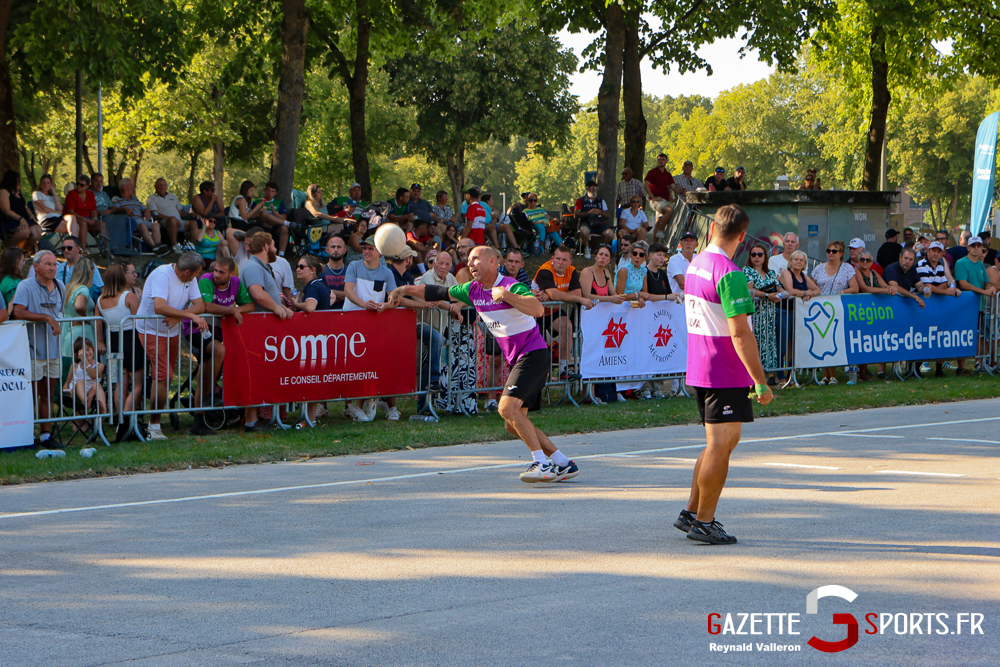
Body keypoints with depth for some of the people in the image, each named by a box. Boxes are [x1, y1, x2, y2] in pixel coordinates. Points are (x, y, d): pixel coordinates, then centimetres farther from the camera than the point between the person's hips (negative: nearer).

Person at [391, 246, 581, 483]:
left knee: (507, 408, -24)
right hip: (517, 361, 9)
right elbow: (439, 293, 17)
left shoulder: (511, 286, -17)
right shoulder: (473, 290, 8)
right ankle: (564, 463, 11)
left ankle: (542, 464, -22)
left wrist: (506, 296, -39)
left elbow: (538, 309, -32)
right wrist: (406, 289, 9)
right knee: (513, 425, 5)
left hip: (534, 355, -9)